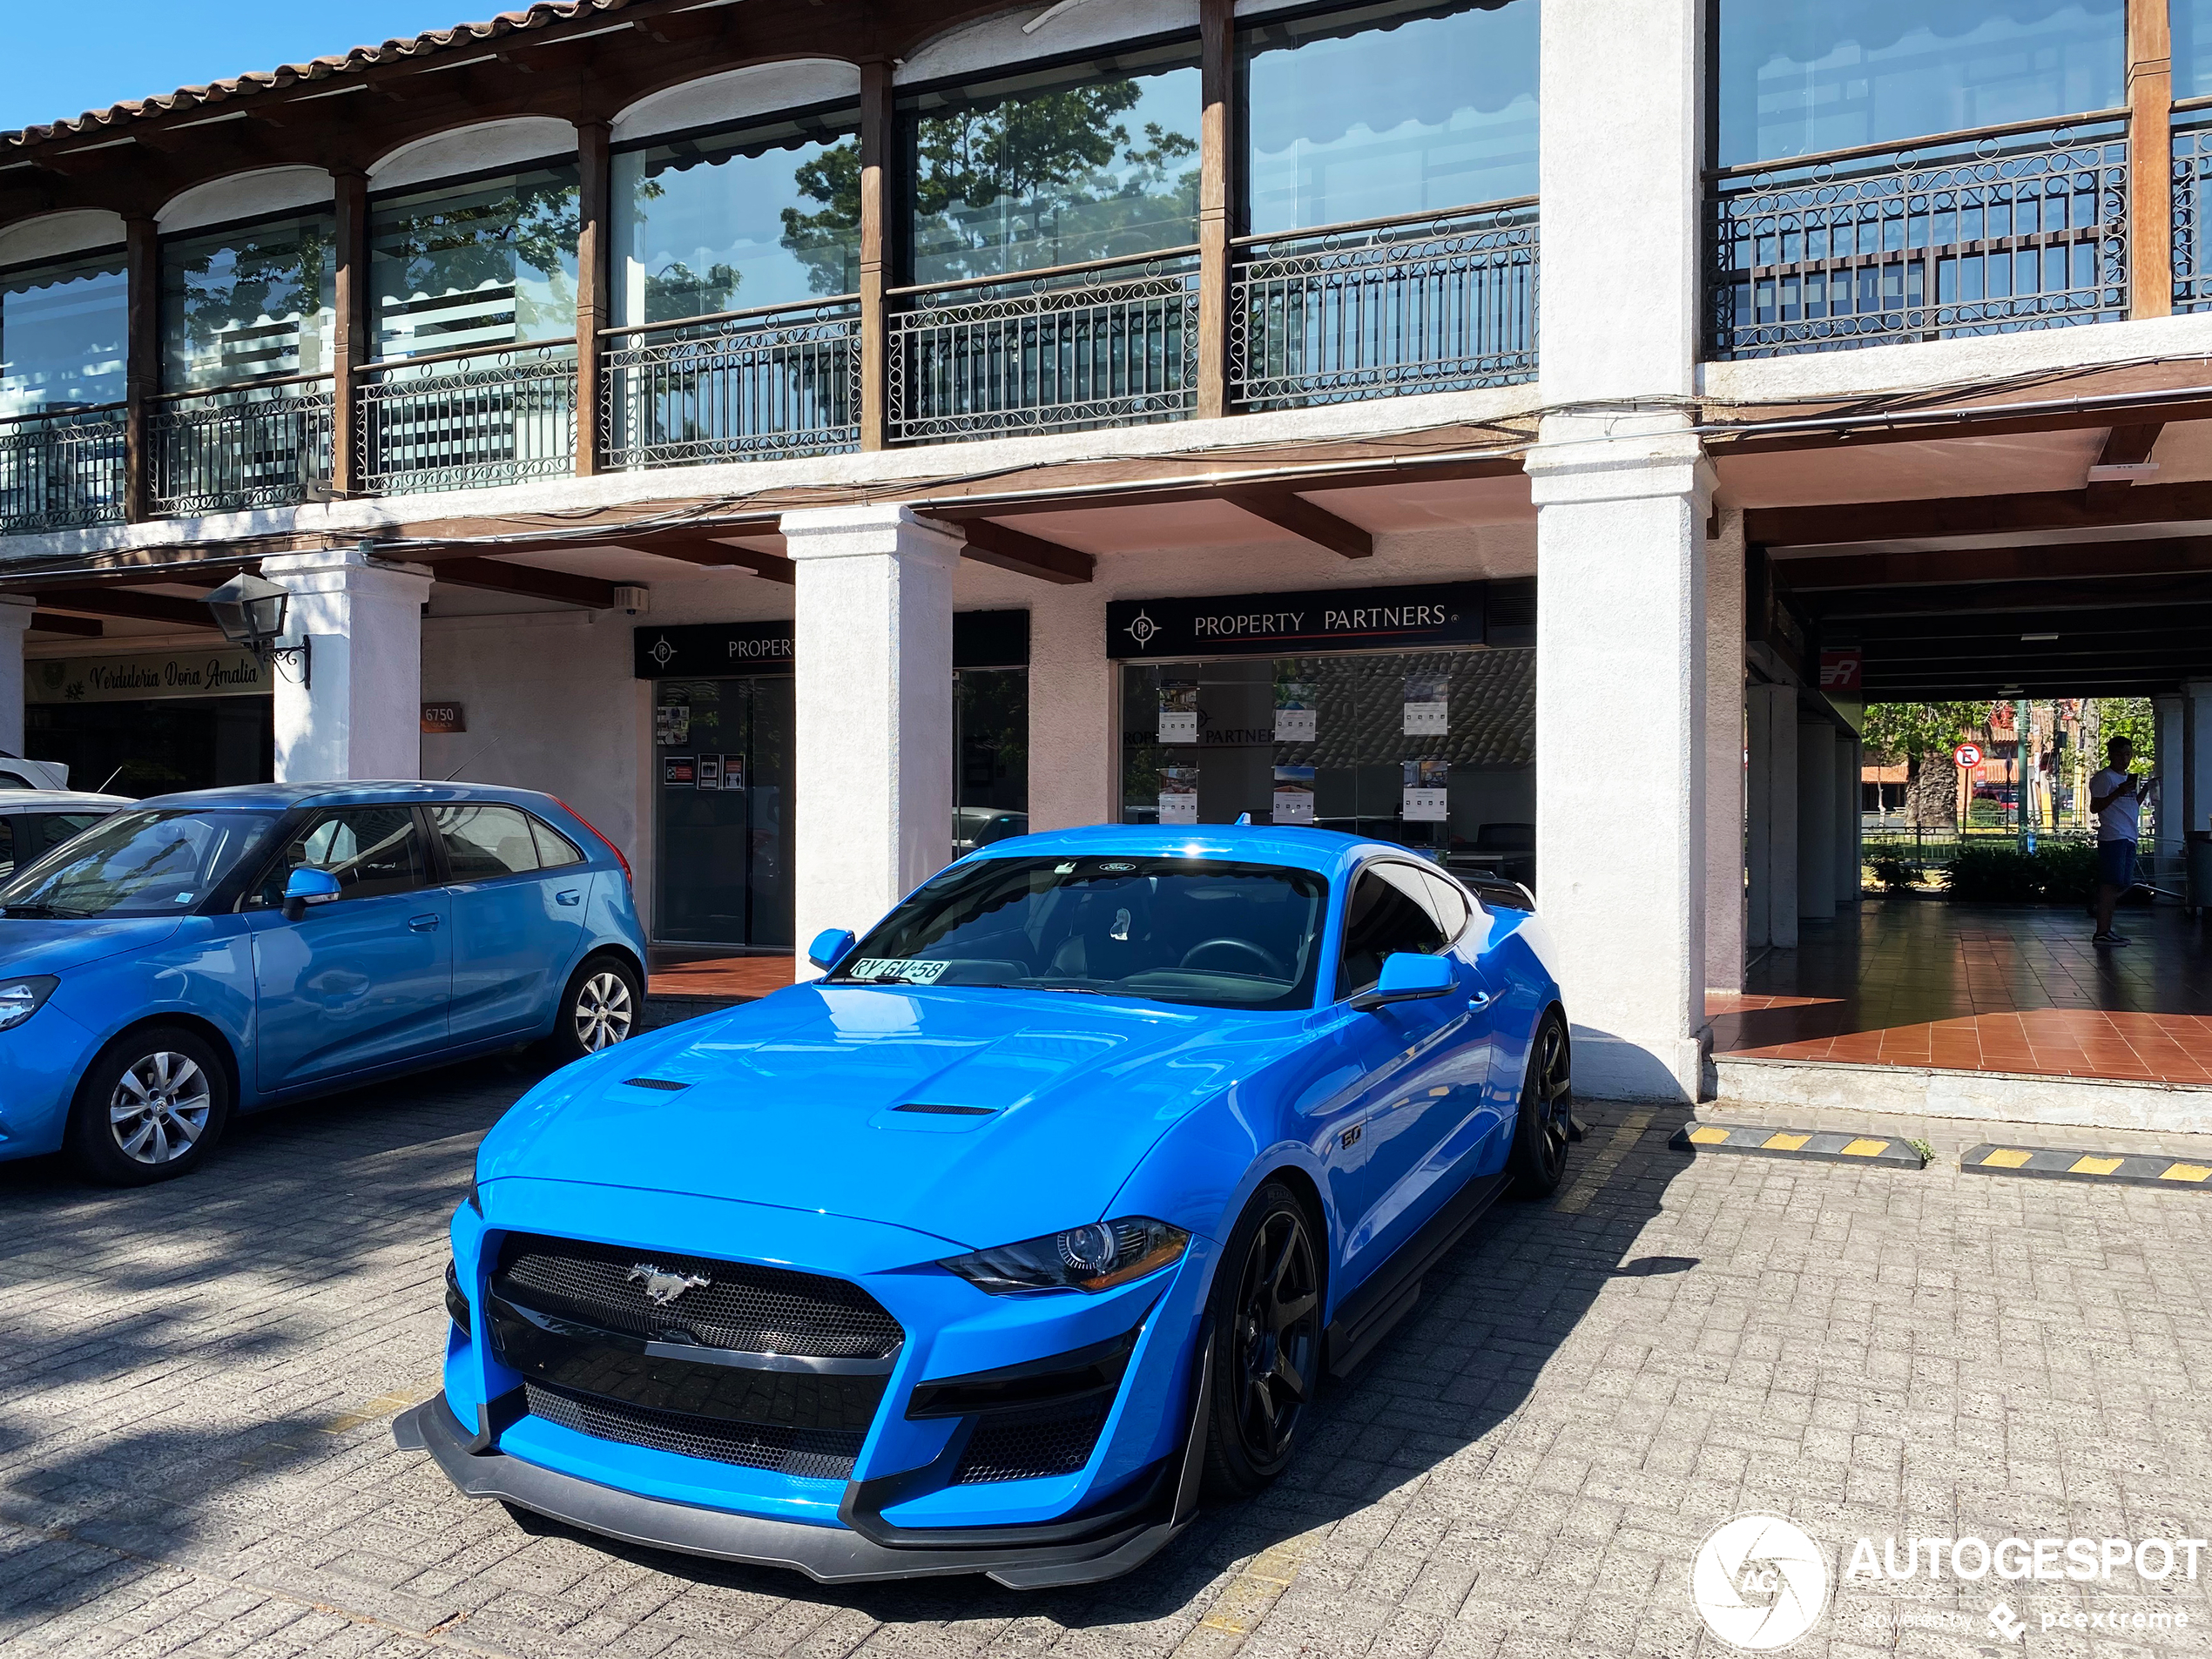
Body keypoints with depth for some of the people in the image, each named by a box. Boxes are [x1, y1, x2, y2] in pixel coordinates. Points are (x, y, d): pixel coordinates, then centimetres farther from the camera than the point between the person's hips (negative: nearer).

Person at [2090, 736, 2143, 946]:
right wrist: (2118, 792, -21)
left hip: (2129, 838, 9)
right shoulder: (2104, 777, -5)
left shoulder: (2129, 777, 22)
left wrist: (2144, 789, 13)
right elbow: (2095, 807, -12)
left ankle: (2105, 929, 12)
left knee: (2123, 885, 7)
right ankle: (2102, 932, -13)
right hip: (2112, 837, -9)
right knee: (2110, 884, -12)